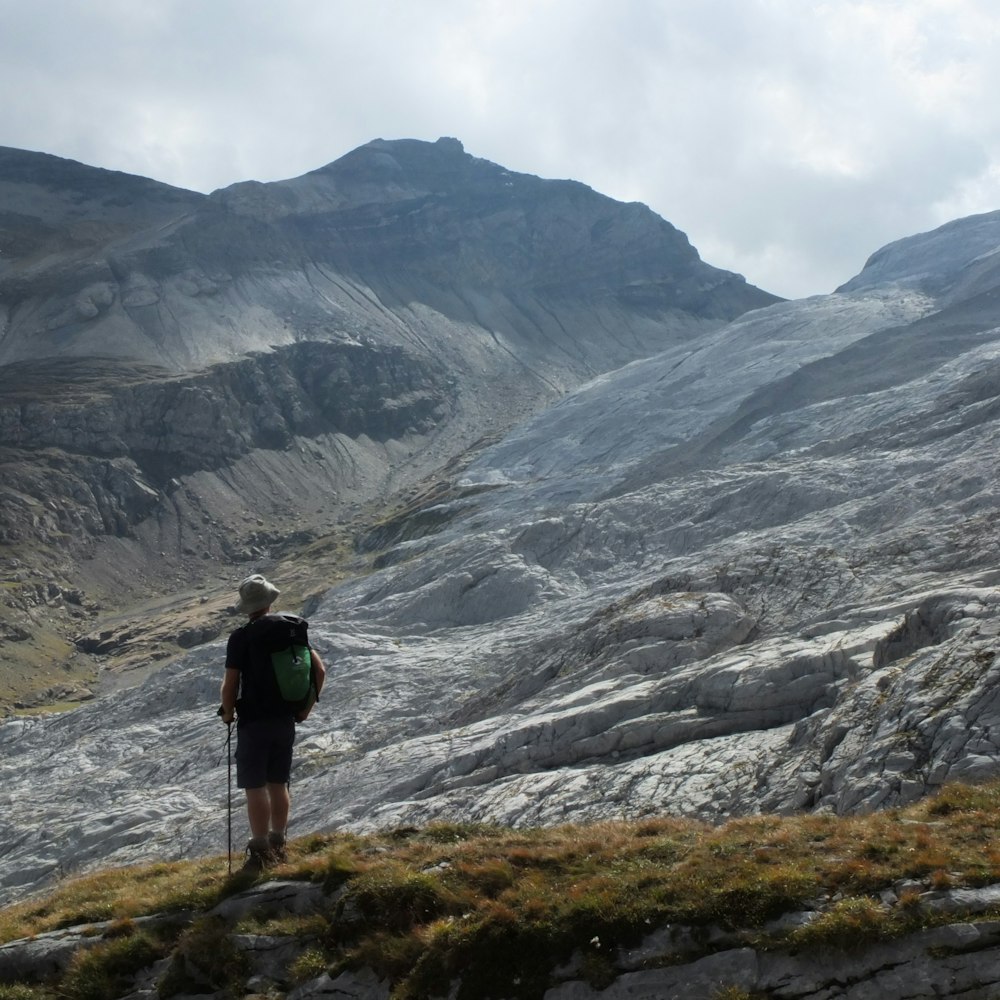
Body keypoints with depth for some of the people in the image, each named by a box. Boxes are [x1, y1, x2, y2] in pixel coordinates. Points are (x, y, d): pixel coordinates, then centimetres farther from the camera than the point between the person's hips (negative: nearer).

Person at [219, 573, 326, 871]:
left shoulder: (241, 637, -11)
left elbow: (230, 684, -13)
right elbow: (319, 670, 5)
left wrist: (228, 714, 5)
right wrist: (305, 708, 14)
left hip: (254, 722, -5)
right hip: (285, 721, 6)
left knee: (255, 787, 0)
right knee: (278, 785, 16)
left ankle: (260, 852, 1)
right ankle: (277, 846, 24)